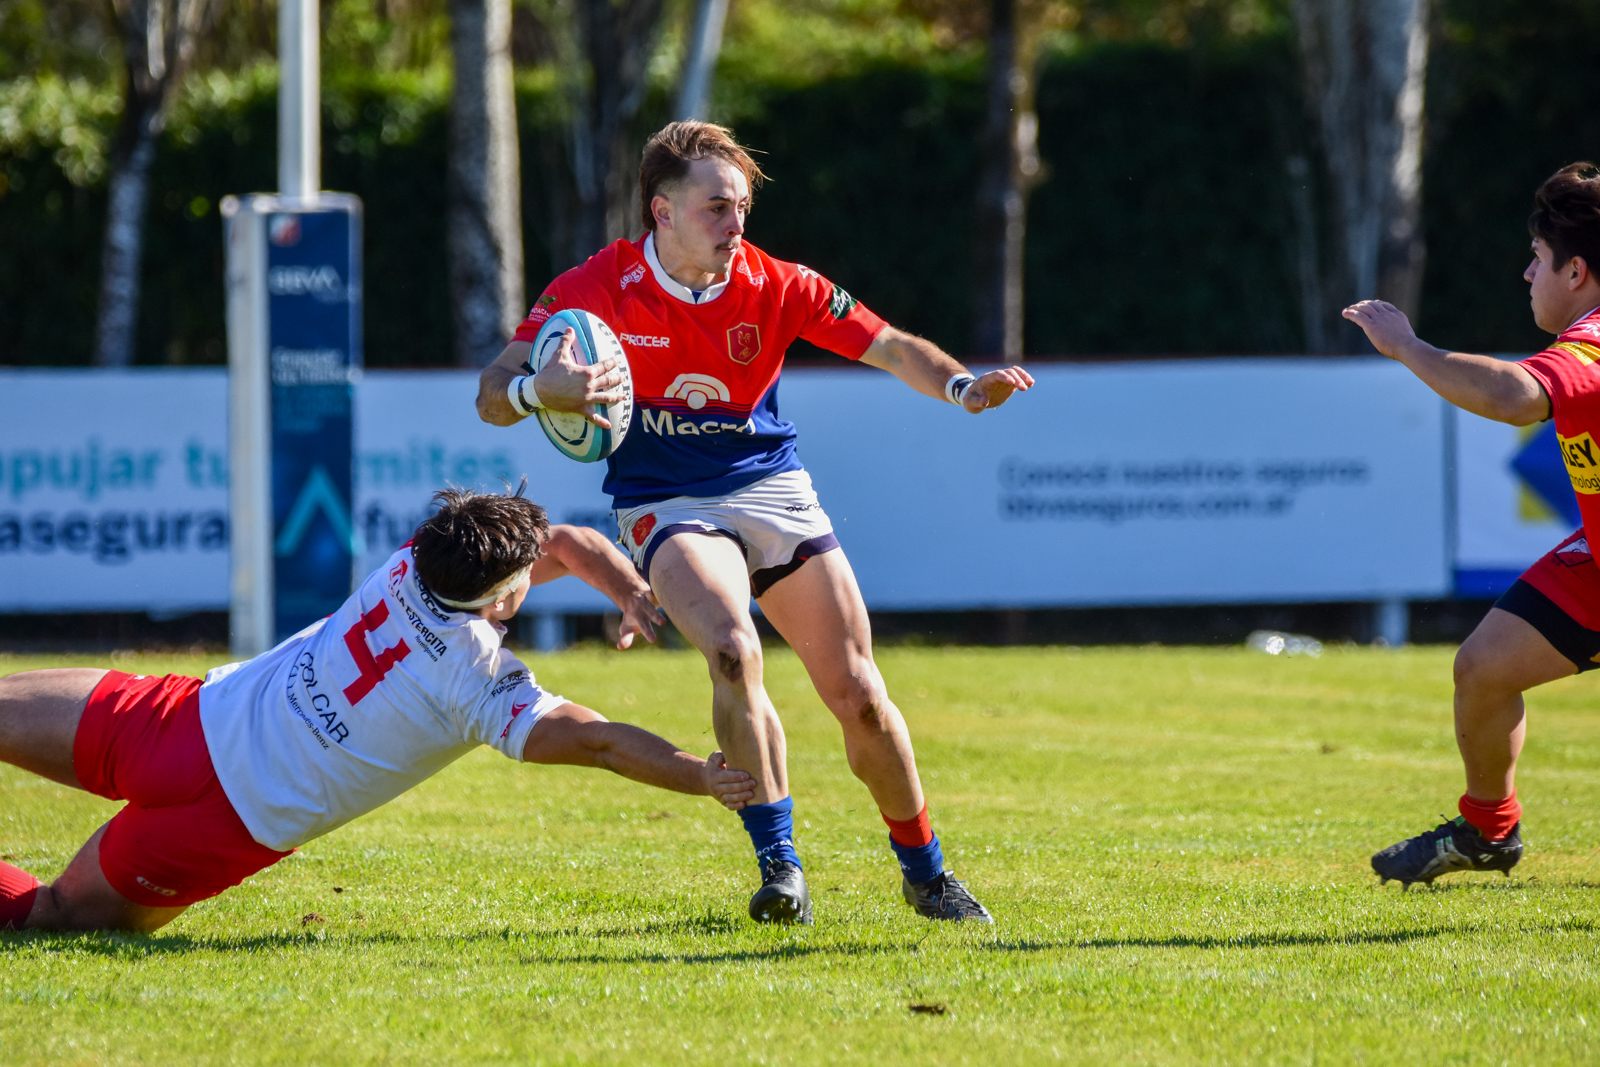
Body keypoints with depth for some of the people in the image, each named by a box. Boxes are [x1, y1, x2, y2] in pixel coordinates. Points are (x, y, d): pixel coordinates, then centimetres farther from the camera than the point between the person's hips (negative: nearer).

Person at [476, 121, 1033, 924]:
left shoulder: (774, 286, -9)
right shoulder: (596, 290, -14)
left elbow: (888, 346, -4)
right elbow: (492, 396, -16)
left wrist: (962, 387, -23)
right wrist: (539, 390, -40)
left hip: (773, 491, 3)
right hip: (664, 504, -3)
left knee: (857, 693, -1)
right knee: (733, 652, -31)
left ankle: (924, 873, 20)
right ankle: (778, 864, -21)